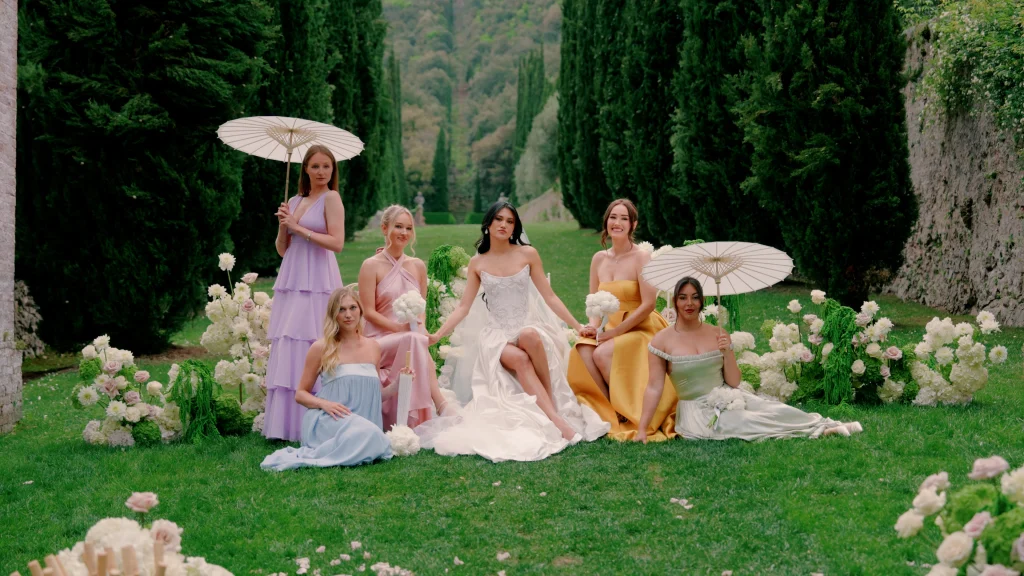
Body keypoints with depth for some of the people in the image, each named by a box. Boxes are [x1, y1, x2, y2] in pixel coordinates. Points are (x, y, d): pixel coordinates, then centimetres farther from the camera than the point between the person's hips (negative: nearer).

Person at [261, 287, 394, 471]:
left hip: (366, 419, 5)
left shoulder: (373, 347, 15)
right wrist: (323, 403, -13)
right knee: (365, 433, -37)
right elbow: (300, 394, 7)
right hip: (328, 420, -5)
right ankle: (311, 455, -20)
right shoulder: (321, 348, 3)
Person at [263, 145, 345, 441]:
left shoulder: (331, 198, -2)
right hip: (291, 282, 7)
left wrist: (299, 228, -11)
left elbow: (336, 243, -13)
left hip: (318, 283, -7)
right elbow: (282, 250, 17)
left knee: (313, 348, -10)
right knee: (286, 350, 3)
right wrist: (283, 226, -1)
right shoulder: (295, 202, 16)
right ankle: (287, 424, 7)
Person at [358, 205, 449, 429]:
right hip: (380, 339, -4)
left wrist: (420, 326, -4)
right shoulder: (371, 265, 0)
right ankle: (441, 404, -42)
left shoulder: (417, 266, 14)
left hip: (412, 339, 4)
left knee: (418, 340, -35)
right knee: (415, 340, -37)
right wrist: (399, 328, -17)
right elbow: (369, 312, -5)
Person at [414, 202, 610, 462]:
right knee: (519, 358, -36)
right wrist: (437, 335, -5)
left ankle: (551, 402, -24)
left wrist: (578, 326, 2)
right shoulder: (477, 263, 8)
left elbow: (549, 297, 8)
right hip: (496, 335, 0)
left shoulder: (528, 254, 5)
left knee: (530, 336, -39)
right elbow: (463, 307, 8)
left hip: (528, 326, 0)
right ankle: (556, 420, -44)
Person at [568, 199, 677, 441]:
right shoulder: (599, 259, 9)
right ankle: (612, 413, -17)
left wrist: (614, 332, -17)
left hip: (641, 329, -5)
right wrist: (593, 326, -8)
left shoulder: (641, 258, -9)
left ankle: (627, 415, -13)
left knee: (602, 354, -31)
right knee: (582, 350, -26)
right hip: (610, 328, 5)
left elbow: (648, 305, -15)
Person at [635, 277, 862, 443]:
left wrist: (727, 353, -14)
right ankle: (820, 428, -16)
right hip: (697, 410, -4)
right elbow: (654, 387, -9)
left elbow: (734, 382, 3)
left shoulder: (717, 335, 3)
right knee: (755, 422, -24)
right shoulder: (661, 341, -7)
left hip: (728, 399, 4)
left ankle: (825, 426, -11)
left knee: (776, 410, -21)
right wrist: (642, 429, -17)